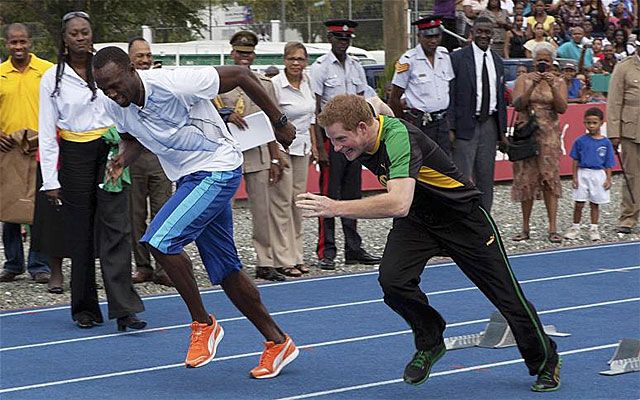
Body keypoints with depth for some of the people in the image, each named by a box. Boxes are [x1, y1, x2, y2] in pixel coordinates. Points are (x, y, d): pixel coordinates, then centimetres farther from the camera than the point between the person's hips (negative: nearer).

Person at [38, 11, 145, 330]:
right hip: (75, 157, 0)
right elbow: (47, 133, -1)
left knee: (116, 229, -9)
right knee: (80, 233, 4)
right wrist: (50, 181, -5)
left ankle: (124, 310, -14)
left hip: (110, 152, 0)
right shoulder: (52, 78, 0)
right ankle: (85, 308, 16)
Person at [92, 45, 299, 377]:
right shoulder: (115, 106, -5)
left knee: (160, 239, -23)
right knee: (225, 271, 10)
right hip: (189, 179, 8)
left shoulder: (175, 84, -26)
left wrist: (279, 122, -7)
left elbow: (241, 75, -16)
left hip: (218, 170, -8)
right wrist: (123, 158, -7)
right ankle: (278, 343, 23)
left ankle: (203, 323, -7)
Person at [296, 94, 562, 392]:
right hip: (416, 220, 6)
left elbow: (399, 203, -53)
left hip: (462, 216, -6)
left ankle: (545, 362, 26)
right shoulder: (364, 121, -14)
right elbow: (376, 103, 14)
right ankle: (429, 343, 5)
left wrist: (336, 208, -54)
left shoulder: (399, 138, -38)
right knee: (392, 280, -20)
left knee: (506, 294, 4)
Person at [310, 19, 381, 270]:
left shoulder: (356, 67, 11)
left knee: (353, 195, 8)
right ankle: (326, 252, -3)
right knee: (330, 195, -5)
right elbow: (315, 110, -8)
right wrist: (320, 147, -13)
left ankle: (354, 249, 13)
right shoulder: (320, 68, -6)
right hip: (331, 136, -6)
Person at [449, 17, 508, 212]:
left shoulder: (497, 61, 13)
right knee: (463, 176, -8)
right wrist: (450, 128, -13)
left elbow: (501, 97, 17)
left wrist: (502, 129, 13)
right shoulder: (458, 58, -5)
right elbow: (450, 95, -7)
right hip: (466, 124, -6)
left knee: (486, 177, 9)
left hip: (489, 124, 6)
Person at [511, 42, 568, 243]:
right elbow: (517, 105, -9)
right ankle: (525, 228, 8)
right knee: (526, 179, 1)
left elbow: (562, 108, -7)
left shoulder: (559, 82, 5)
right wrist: (532, 86, -21)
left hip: (549, 135, 0)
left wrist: (553, 87, -20)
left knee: (550, 178, -8)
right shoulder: (524, 80, 4)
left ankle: (552, 229, -10)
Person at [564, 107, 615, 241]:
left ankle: (593, 229, 17)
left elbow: (608, 164, 4)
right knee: (579, 204, 1)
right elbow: (575, 161, 3)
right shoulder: (580, 141, -1)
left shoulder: (605, 143, 1)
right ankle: (575, 228, 14)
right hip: (583, 174, 0)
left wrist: (608, 179, -1)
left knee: (595, 204, 9)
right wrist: (575, 177, -1)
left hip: (598, 175, 0)